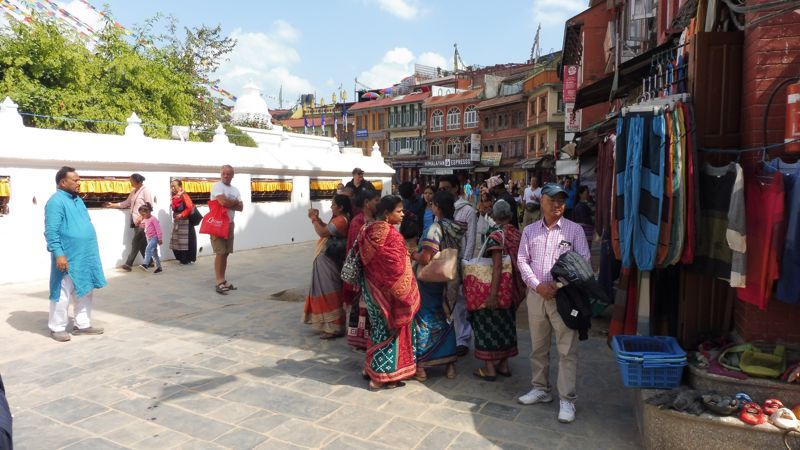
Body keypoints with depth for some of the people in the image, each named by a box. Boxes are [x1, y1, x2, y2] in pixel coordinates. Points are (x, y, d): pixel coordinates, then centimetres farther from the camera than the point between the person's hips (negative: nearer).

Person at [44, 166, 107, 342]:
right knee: (63, 294, 1)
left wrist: (92, 253, 21)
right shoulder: (56, 201, -13)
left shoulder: (77, 200, 14)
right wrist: (59, 254, -24)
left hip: (85, 256, 9)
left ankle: (83, 324, 24)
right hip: (68, 257, -9)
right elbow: (51, 231, -19)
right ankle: (57, 328, 15)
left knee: (86, 291, 14)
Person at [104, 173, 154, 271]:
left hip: (142, 221, -8)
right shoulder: (133, 191, 15)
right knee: (142, 243, 9)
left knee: (135, 242, -6)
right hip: (135, 221, 8)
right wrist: (112, 205, 16)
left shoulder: (145, 191, -10)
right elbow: (126, 203, 19)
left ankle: (128, 264, -4)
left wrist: (141, 217, -19)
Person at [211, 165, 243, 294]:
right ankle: (219, 283, -6)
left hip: (229, 223, 7)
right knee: (220, 253, -9)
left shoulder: (235, 190, 13)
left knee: (226, 253, 10)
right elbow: (223, 202, -24)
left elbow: (241, 207, 3)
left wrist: (229, 203, -13)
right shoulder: (217, 186, -9)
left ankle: (223, 281, 17)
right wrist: (235, 202, -6)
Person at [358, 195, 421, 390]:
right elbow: (398, 270, -21)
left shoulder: (367, 231, 3)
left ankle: (372, 367, 32)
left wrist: (367, 285, 17)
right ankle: (381, 376, 15)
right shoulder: (392, 236, -22)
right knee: (389, 330, 5)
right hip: (388, 291, -8)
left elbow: (363, 259, 9)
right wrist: (405, 294, -9)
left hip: (371, 287, 8)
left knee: (378, 327, 21)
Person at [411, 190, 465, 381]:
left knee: (424, 321, 5)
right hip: (450, 281, 6)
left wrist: (412, 255, -5)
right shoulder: (457, 228, 2)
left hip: (431, 281, -6)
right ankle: (450, 365, 24)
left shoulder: (436, 228, -18)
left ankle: (420, 367, 12)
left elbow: (425, 259, -24)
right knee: (445, 321, 18)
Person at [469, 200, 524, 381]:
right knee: (506, 322, 18)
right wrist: (521, 286, 16)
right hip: (513, 289, 6)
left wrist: (492, 293, -24)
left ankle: (489, 368, 10)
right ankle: (503, 364, 27)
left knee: (489, 324, 5)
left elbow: (497, 266, -23)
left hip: (499, 287, -6)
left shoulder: (496, 235, -17)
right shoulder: (517, 234, 1)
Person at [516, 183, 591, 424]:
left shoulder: (574, 229, 0)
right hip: (536, 294, 3)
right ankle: (541, 389, 30)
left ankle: (567, 399, 8)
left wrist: (559, 284, -16)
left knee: (567, 350, -2)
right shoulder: (530, 230, 9)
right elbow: (522, 261, 4)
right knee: (538, 346, 14)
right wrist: (538, 285, -10)